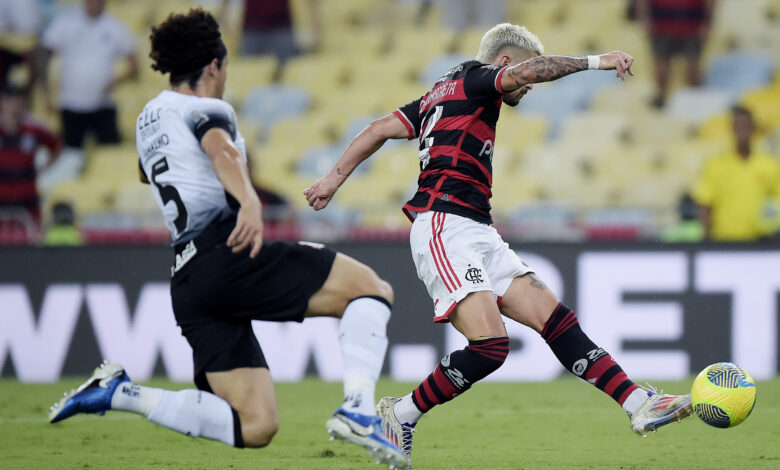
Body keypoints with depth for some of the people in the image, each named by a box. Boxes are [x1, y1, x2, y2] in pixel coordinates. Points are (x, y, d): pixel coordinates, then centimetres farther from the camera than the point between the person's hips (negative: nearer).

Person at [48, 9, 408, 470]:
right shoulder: (208, 109, 3)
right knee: (371, 288, -9)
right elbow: (221, 151, -21)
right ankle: (358, 410, -30)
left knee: (255, 428, 3)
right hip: (226, 255, -8)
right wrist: (250, 202, -41)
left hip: (187, 283, 8)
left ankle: (118, 392, -3)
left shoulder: (149, 118, 27)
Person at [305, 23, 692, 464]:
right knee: (490, 344, -21)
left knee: (556, 319, 0)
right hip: (445, 228, -10)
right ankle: (401, 415, -4)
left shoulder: (440, 94, 25)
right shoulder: (474, 78, 0)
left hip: (479, 236, 10)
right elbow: (530, 69, -19)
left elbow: (380, 128, 22)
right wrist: (595, 61, -15)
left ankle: (639, 405, -7)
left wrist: (336, 176, 20)